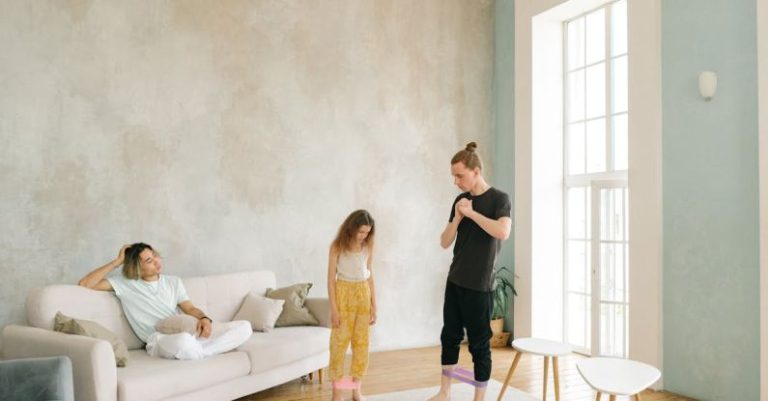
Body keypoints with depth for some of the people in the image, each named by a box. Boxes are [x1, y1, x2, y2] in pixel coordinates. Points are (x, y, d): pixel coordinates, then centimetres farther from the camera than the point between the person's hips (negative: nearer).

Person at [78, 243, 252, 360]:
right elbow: (84, 284, -2)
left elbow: (190, 308, 11)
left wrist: (204, 318, -12)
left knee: (244, 327, -14)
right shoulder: (124, 283, 8)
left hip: (187, 330, 5)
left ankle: (198, 353, -24)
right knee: (183, 342, -45)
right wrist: (117, 262, 1)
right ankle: (204, 353, -12)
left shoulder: (173, 281, 19)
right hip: (159, 339, -5)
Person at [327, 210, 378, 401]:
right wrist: (333, 308, -13)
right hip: (344, 294, -4)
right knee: (339, 343, 0)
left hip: (363, 294, 4)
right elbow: (331, 278, -9)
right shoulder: (338, 246, -10)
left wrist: (374, 305, 6)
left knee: (362, 343, 8)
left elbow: (370, 276, 7)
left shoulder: (368, 247, 1)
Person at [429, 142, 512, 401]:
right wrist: (457, 218, -9)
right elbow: (445, 243, 7)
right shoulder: (460, 201, 8)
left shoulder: (498, 199, -8)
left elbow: (503, 232, -27)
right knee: (450, 336, 14)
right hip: (455, 281, 6)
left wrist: (472, 213, -20)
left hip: (480, 285, -6)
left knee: (479, 344, 2)